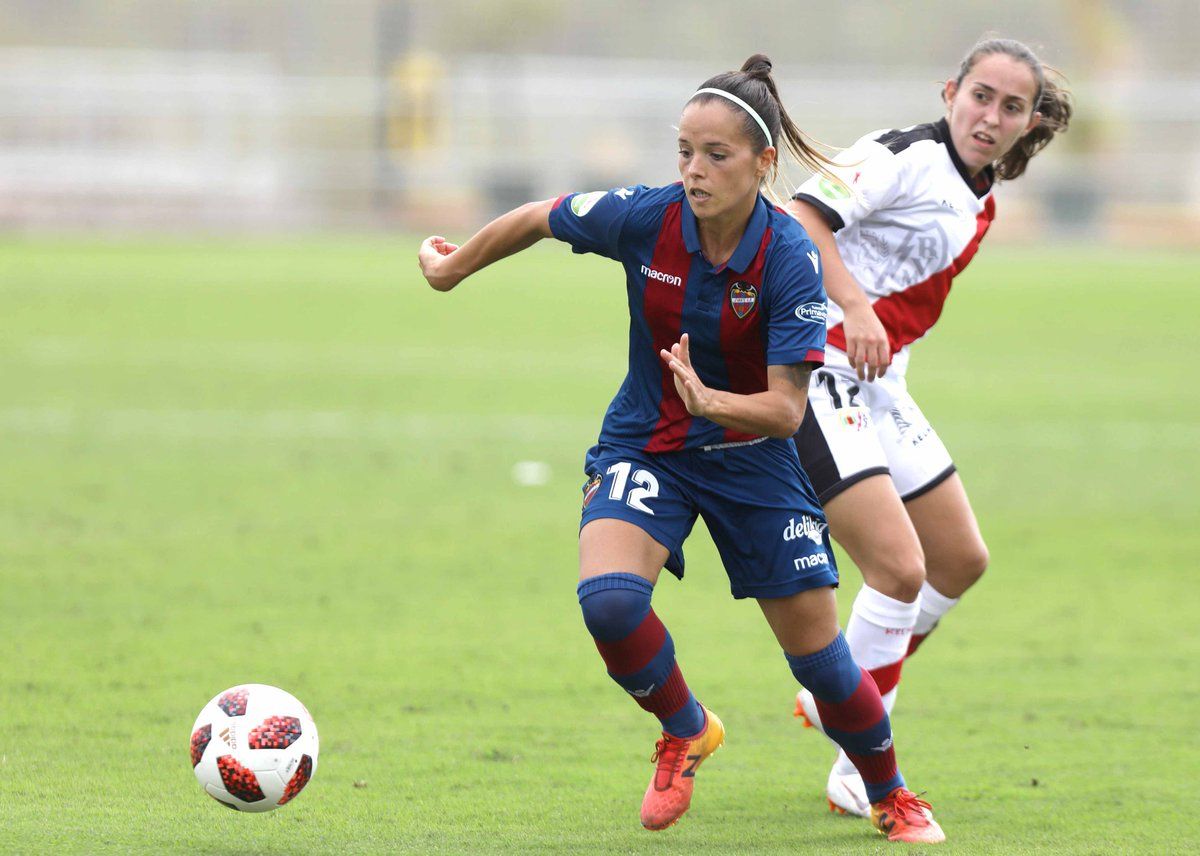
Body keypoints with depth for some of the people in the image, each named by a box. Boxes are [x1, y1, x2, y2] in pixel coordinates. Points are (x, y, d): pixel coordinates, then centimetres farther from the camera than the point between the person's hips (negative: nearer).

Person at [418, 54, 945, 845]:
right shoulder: (644, 217, -19)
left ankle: (892, 798, 32)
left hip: (754, 458, -1)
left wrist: (713, 402, -46)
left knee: (820, 655, 3)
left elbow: (786, 409, -27)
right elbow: (538, 220, 1)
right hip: (646, 445, 1)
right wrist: (455, 267, 16)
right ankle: (687, 732, 6)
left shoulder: (790, 259, -24)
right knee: (608, 600, -26)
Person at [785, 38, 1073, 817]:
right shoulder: (905, 158, -15)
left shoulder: (980, 199, 12)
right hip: (817, 380, -10)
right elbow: (800, 219, -25)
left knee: (961, 560, 15)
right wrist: (853, 306, -35)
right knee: (899, 567, -17)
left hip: (878, 387, 10)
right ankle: (859, 769, -6)